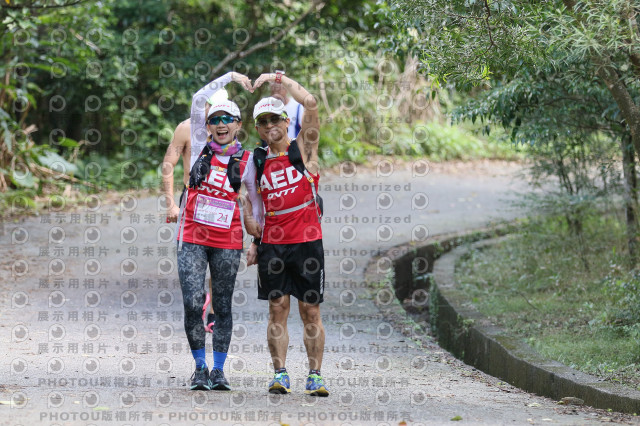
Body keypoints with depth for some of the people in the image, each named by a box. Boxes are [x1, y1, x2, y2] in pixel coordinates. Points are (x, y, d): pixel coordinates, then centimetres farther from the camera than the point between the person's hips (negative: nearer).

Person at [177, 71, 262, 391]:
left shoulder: (246, 160, 5)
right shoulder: (201, 146, 6)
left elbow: (257, 198, 13)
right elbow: (198, 101, 0)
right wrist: (230, 77, -1)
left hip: (227, 242, 0)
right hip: (192, 238, 0)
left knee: (222, 307, 5)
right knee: (193, 304, -8)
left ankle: (218, 370, 13)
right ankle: (199, 368, 5)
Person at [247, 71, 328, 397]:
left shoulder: (303, 149, 0)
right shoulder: (258, 160, 11)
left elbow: (310, 104, -13)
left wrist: (279, 78, -8)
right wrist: (254, 242, 12)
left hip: (307, 241, -3)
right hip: (272, 244, 3)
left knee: (311, 311, 0)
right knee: (277, 309, 0)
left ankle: (315, 376, 4)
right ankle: (280, 374, 4)